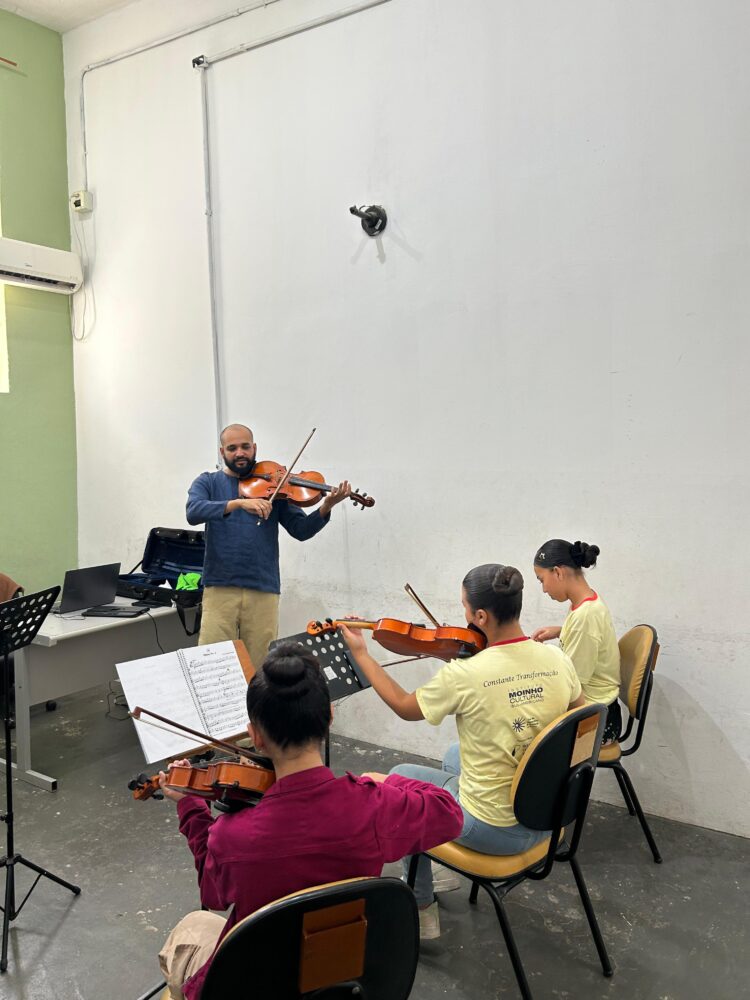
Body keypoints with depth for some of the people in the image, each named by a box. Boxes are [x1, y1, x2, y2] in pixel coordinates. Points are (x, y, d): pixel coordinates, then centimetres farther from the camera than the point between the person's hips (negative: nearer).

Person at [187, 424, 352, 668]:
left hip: (264, 591, 1)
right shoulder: (208, 482, 10)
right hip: (220, 589, -1)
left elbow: (301, 530, 5)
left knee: (260, 665, 3)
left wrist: (326, 507, -13)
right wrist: (239, 503, -24)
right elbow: (194, 512, -11)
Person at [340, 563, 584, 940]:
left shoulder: (463, 675, -25)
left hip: (493, 830, -6)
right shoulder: (558, 660, -10)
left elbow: (404, 706, -5)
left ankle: (422, 908, 31)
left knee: (401, 777, 21)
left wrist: (360, 653, 5)